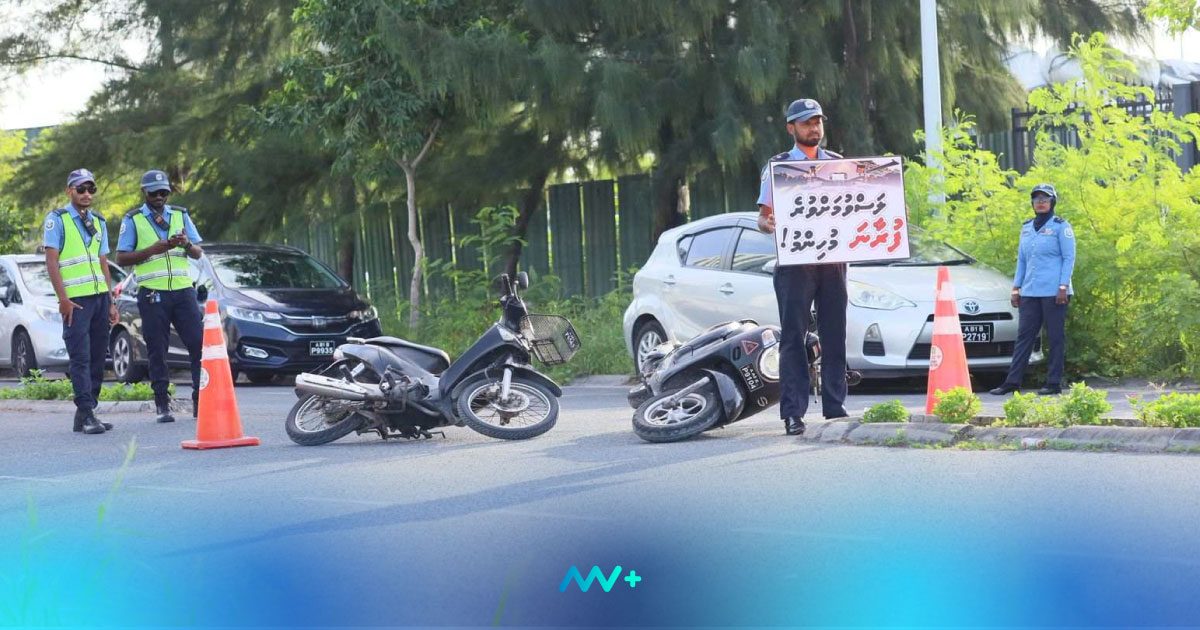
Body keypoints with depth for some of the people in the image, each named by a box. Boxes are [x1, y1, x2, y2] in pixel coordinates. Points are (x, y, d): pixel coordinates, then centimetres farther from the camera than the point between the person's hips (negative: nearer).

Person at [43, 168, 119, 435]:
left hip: (100, 297, 6)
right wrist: (63, 299, -14)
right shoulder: (57, 219, 0)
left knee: (97, 358, 4)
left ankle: (84, 415, 8)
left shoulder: (98, 222, 18)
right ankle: (86, 415, -13)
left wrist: (111, 301, 13)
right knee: (81, 358, -11)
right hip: (75, 300, -6)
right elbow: (51, 261, -5)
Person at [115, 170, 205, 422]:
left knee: (199, 344, -6)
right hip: (152, 294, -2)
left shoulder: (180, 215, 14)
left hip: (183, 290, 3)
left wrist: (187, 244, -10)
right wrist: (151, 250, -13)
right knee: (157, 351, 0)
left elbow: (198, 253, 13)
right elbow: (121, 258, 0)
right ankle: (163, 405, 5)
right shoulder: (133, 219, 5)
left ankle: (201, 401, -2)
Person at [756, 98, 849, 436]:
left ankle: (836, 407, 9)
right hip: (794, 262, -3)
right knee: (793, 337, -5)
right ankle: (793, 412, -6)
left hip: (833, 259, 3)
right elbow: (764, 216, 4)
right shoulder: (778, 166, 7)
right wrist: (768, 224, -19)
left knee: (834, 335, 4)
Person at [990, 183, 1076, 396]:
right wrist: (1016, 287, 14)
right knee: (1024, 336, 4)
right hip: (1030, 292, 6)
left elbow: (1069, 258, -4)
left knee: (1056, 337, -1)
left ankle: (1054, 383, 1)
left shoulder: (1060, 226, -1)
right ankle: (1012, 381, 3)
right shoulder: (1027, 228, 17)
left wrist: (1063, 286, -13)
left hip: (1053, 292, -6)